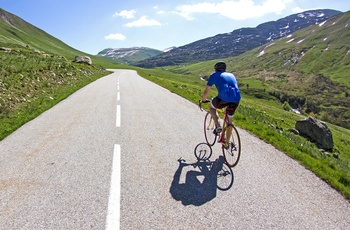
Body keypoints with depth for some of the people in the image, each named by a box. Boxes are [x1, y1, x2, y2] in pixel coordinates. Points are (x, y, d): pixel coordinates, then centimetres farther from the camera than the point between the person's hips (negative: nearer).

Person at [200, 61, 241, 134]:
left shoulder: (214, 75, 18)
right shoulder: (231, 75, 31)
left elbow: (206, 92, 19)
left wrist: (203, 100, 37)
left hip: (224, 98, -4)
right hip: (236, 99, 5)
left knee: (212, 107, 27)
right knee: (229, 119, 25)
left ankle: (218, 126, 11)